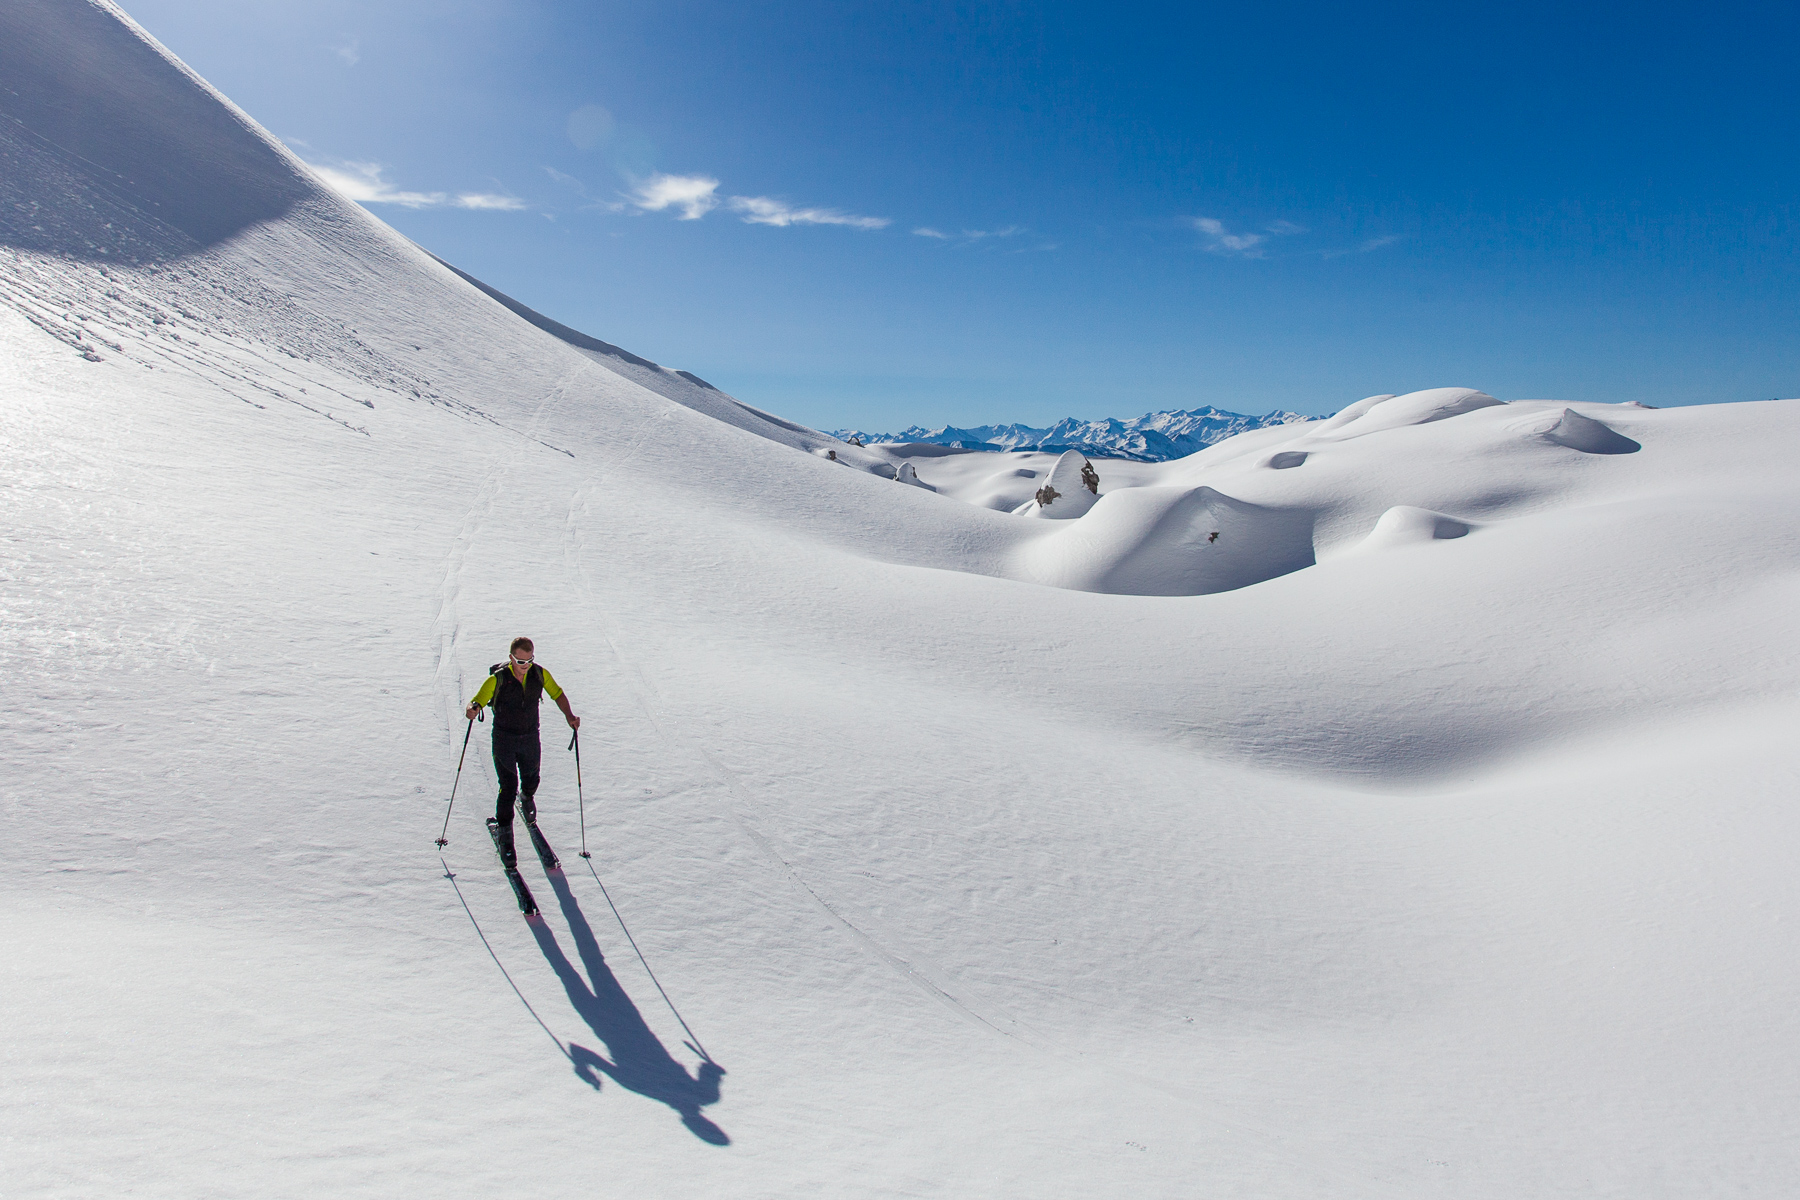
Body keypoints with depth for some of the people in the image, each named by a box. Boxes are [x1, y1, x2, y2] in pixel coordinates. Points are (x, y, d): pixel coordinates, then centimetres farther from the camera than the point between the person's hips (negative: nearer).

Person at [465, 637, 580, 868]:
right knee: (508, 787, -7)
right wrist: (472, 709, -38)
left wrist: (569, 715, -10)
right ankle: (504, 834, 8)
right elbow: (477, 700, -13)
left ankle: (527, 797, 56)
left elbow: (557, 693, 6)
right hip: (504, 739, -3)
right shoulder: (497, 678, -16)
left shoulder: (540, 673, -8)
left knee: (531, 780, 19)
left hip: (530, 738, 3)